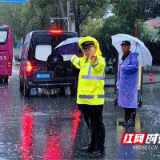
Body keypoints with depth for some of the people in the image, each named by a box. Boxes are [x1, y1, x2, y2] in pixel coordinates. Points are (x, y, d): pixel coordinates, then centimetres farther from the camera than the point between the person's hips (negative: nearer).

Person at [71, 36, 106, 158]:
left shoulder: (100, 61, -14)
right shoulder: (83, 61, 13)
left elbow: (98, 64, -40)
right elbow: (76, 61, 39)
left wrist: (94, 60, -63)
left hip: (95, 99, -9)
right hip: (84, 99, 9)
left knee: (97, 125, -3)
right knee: (90, 125, 19)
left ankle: (100, 149, 2)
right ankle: (92, 146, 31)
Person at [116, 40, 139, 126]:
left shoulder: (132, 56, -9)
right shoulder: (122, 58, 17)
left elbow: (135, 66, -22)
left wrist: (124, 67, -16)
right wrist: (119, 82, 20)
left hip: (130, 83, -9)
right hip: (123, 83, 9)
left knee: (130, 101, -7)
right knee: (125, 102, 12)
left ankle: (132, 120, -4)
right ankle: (126, 119, 20)